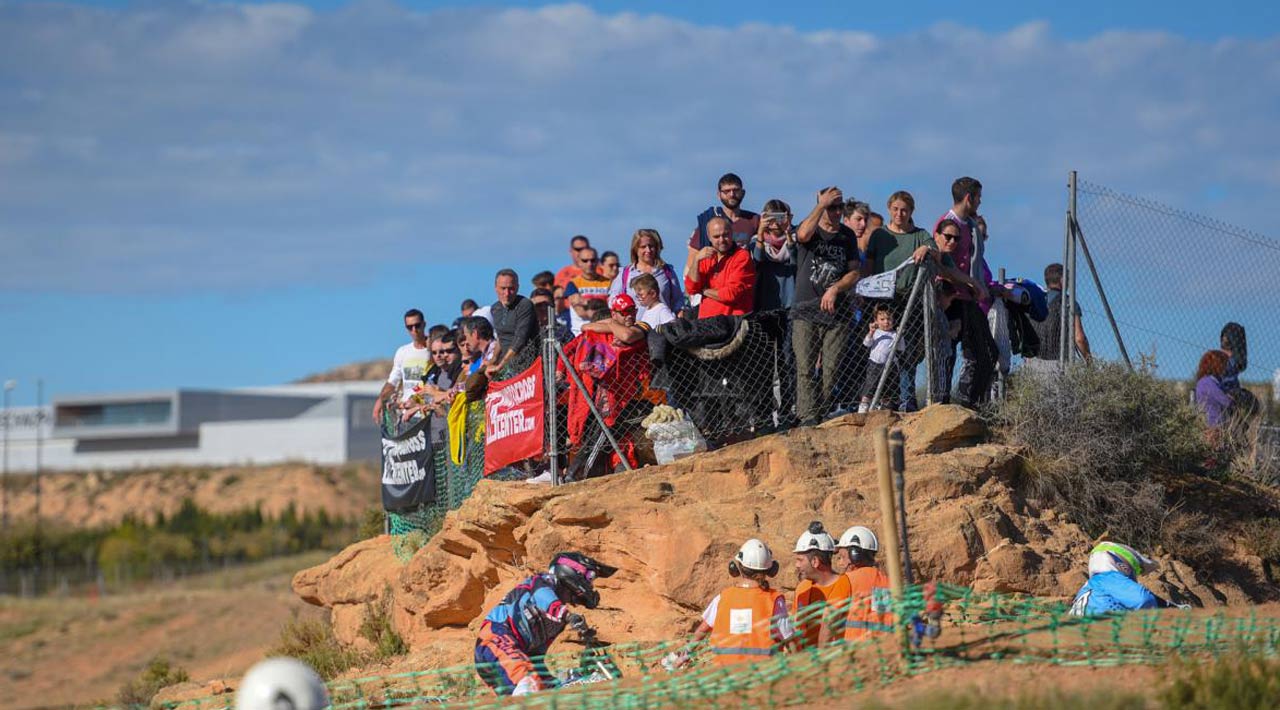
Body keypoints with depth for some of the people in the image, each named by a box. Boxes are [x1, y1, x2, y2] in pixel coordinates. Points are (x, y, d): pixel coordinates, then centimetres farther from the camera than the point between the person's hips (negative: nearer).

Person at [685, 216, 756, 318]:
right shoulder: (707, 257, 18)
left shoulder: (742, 257, -3)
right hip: (706, 322, 6)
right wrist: (697, 260, -2)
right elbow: (691, 289, 8)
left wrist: (704, 291, 3)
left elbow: (731, 294, -12)